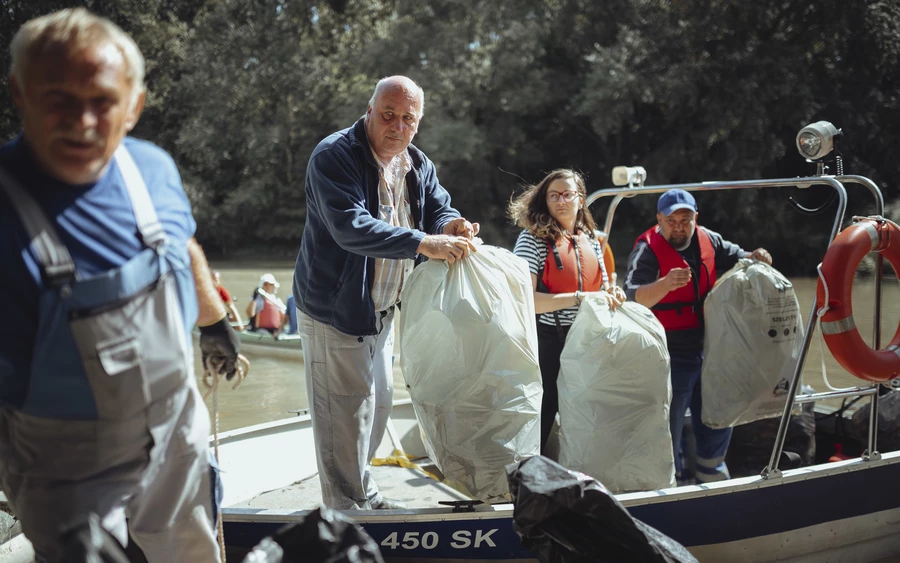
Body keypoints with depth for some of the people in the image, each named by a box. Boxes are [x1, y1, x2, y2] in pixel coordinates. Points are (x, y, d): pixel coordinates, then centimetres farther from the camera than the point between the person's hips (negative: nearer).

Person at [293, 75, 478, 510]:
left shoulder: (418, 165, 5)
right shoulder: (334, 156, -20)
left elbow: (438, 209, 9)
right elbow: (351, 227, -33)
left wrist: (452, 225, -18)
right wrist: (423, 243, -41)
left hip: (383, 308, 9)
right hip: (335, 307, -8)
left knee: (378, 400, 19)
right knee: (346, 409, -5)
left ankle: (362, 490, 37)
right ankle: (347, 505, 9)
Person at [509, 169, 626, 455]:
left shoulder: (591, 241, 12)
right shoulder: (533, 238, -7)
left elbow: (602, 290, 22)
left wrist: (612, 295, -2)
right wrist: (578, 298, -24)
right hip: (546, 343, -5)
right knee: (541, 422, 1)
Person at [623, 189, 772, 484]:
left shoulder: (708, 241, 1)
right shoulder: (648, 251, -18)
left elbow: (734, 258, 18)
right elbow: (633, 297, -32)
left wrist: (753, 258, -5)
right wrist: (665, 284, -50)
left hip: (708, 349, 7)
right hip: (670, 356, -7)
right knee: (670, 425, 1)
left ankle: (711, 474, 40)